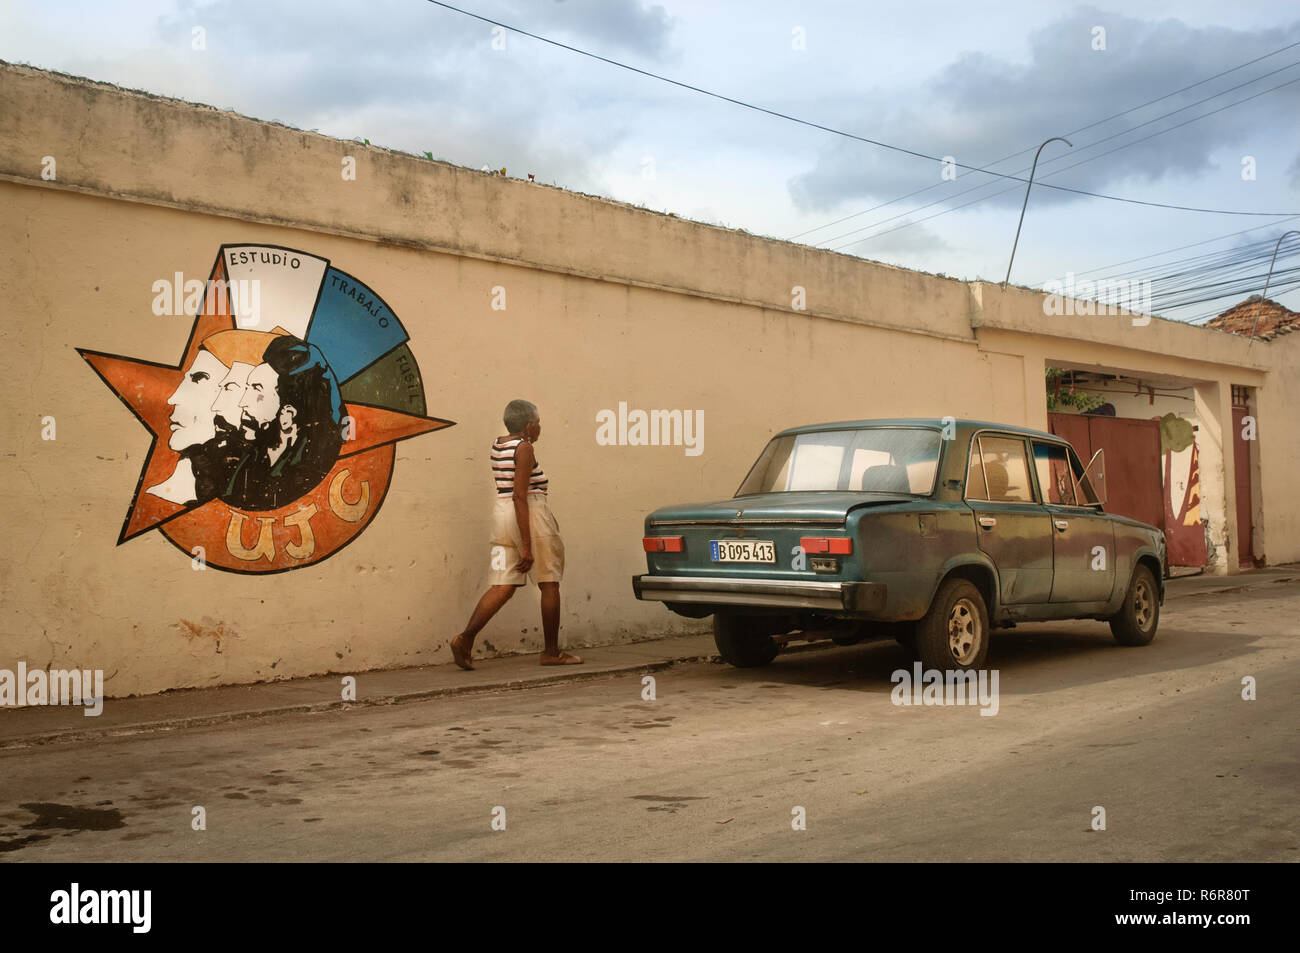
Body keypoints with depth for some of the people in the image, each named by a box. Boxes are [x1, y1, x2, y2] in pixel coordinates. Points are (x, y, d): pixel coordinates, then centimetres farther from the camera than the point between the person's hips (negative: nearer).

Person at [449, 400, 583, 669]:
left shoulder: (497, 445, 12)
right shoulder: (524, 448, -13)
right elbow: (520, 495, -20)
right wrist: (527, 545, -20)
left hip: (502, 514, 8)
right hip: (530, 515, -8)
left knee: (502, 586, 5)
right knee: (549, 584, 5)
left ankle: (466, 637, -10)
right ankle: (552, 652, 12)